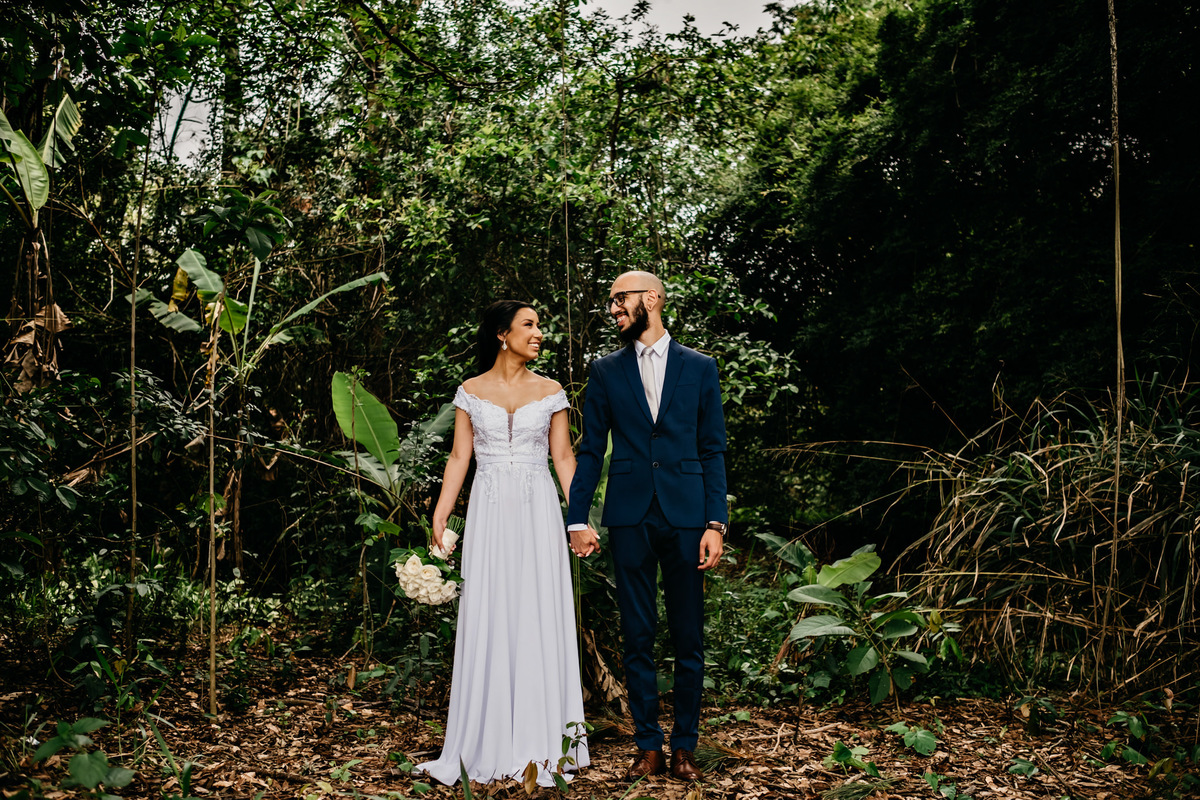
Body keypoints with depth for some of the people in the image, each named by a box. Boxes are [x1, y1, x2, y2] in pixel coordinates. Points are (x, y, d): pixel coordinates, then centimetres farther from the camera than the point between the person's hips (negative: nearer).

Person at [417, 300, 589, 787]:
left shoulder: (550, 392, 7)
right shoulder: (471, 392, 6)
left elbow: (564, 458, 6)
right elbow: (459, 458, 5)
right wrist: (440, 517, -3)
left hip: (538, 513, 0)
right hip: (490, 514, 0)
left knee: (540, 618, -1)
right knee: (486, 621, 0)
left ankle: (539, 745, 9)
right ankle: (487, 746, 10)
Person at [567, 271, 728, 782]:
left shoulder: (699, 368, 7)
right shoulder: (605, 372, 9)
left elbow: (713, 451, 5)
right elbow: (590, 451, 9)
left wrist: (715, 524, -4)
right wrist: (577, 520, 0)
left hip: (686, 515, -1)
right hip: (629, 518, 1)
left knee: (689, 640, 5)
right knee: (637, 638, 5)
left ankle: (684, 748, 17)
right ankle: (648, 748, 16)